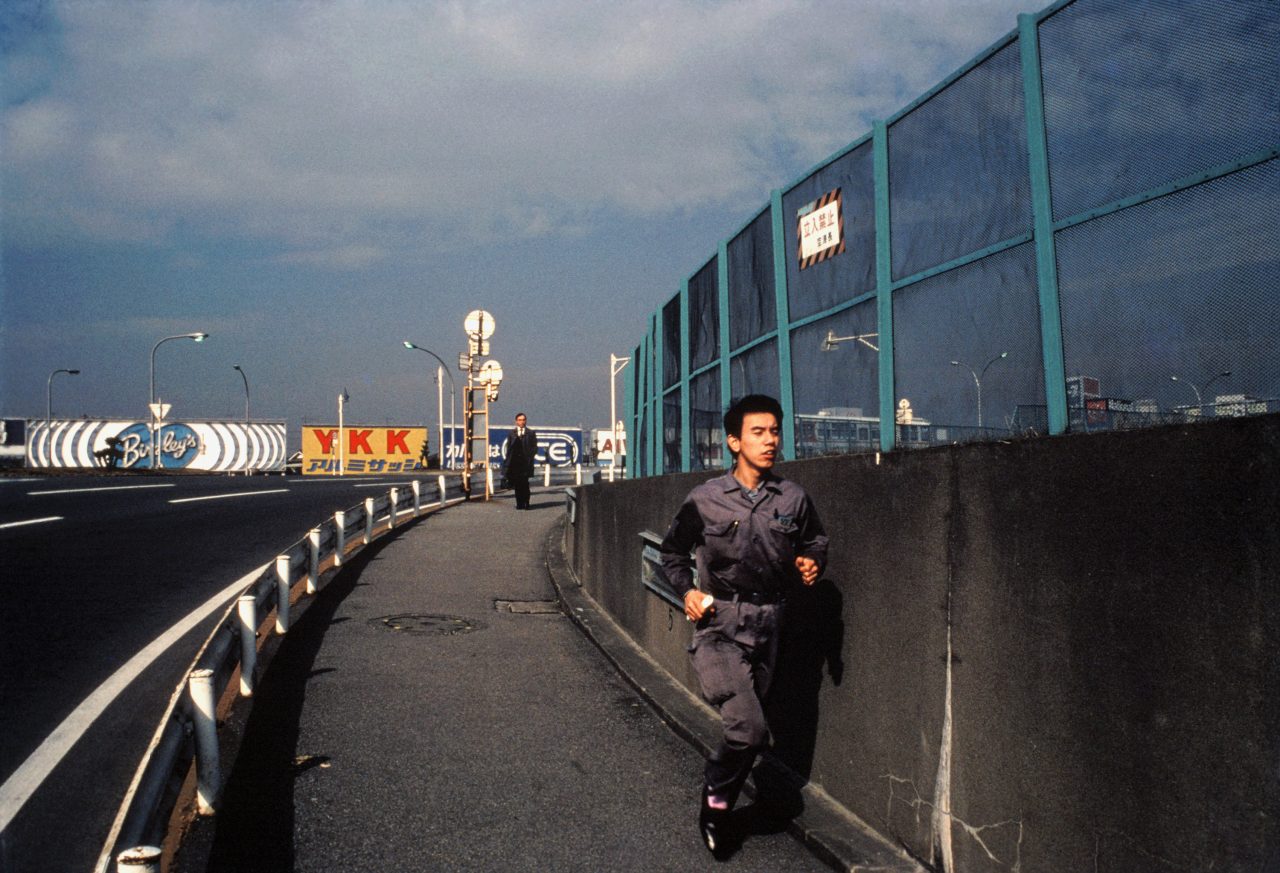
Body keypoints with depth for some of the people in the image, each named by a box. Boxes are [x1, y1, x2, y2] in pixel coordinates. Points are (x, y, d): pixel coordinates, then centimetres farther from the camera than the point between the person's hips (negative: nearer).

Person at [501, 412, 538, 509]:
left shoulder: (530, 433, 7)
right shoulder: (512, 433, 12)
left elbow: (534, 447, 5)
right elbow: (508, 447, 11)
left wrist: (529, 457, -8)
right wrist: (508, 459, 1)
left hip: (525, 462, -2)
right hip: (514, 461, 2)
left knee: (524, 483, -9)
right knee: (517, 483, 3)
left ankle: (526, 503, -2)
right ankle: (519, 503, 10)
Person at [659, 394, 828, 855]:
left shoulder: (794, 499, 2)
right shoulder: (705, 500, -3)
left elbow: (816, 541, 19)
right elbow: (672, 550, 11)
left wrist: (812, 563, -3)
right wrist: (686, 590, -4)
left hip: (766, 630, 4)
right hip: (718, 627, -3)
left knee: (747, 729, 11)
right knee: (749, 728, -19)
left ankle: (717, 810, 35)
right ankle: (716, 788, 12)